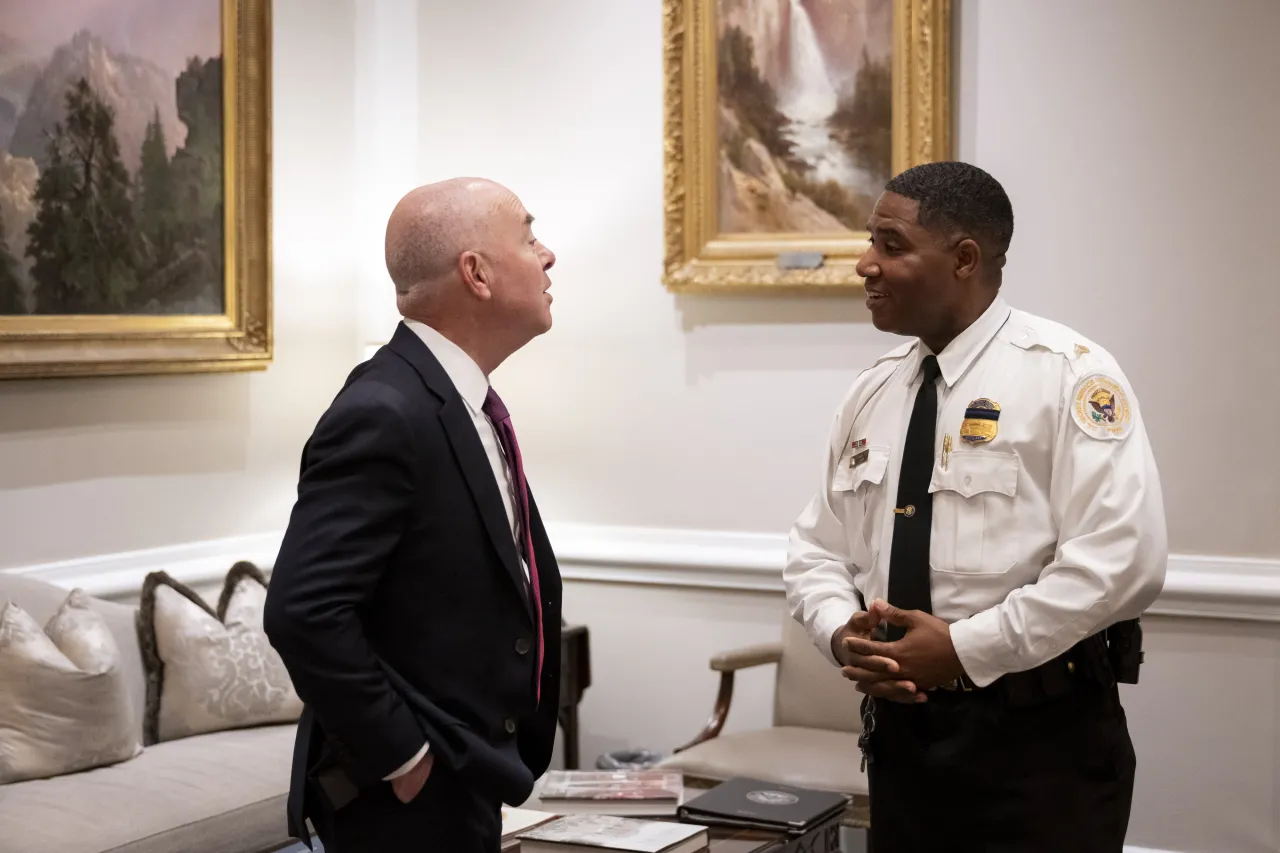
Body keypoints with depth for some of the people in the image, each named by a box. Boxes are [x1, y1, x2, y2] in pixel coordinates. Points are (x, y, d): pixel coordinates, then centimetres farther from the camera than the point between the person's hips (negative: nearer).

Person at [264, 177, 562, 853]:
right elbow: (304, 613, -27)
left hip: (467, 783, 9)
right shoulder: (384, 416, -21)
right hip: (408, 796, -9)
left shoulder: (465, 402, 9)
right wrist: (400, 758, -20)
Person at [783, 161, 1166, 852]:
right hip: (900, 729, 6)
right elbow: (819, 548, 13)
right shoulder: (873, 393, 9)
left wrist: (965, 648, -19)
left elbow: (1121, 557, -19)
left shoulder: (1065, 374, -10)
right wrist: (841, 633, -8)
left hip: (1038, 744, -6)